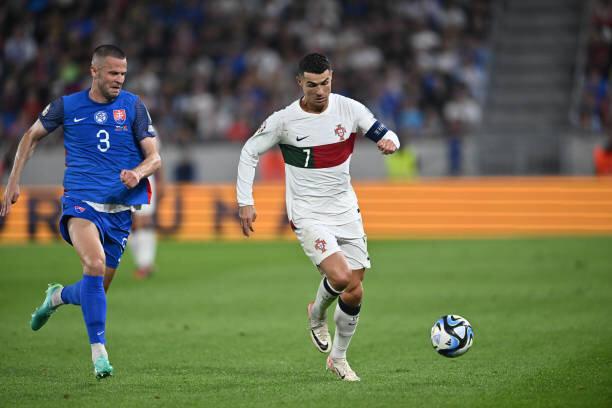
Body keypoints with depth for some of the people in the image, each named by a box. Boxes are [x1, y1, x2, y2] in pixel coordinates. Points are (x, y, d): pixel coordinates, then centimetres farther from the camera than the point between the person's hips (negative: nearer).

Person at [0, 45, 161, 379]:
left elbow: (154, 158, 3)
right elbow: (32, 136, 18)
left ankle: (58, 296, 43)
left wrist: (138, 173, -20)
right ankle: (99, 352, -28)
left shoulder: (133, 106, 3)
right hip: (80, 201, -2)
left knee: (96, 291, 7)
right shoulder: (67, 106, 2)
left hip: (120, 208, 3)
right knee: (95, 263, -31)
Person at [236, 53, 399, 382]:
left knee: (354, 293, 5)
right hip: (308, 215, -4)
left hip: (346, 211, 4)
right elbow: (249, 152, 1)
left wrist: (389, 141, -20)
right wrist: (245, 202, -5)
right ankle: (317, 315, 10)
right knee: (340, 277, -24)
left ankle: (338, 358, 26)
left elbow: (384, 134, 6)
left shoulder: (349, 109, -5)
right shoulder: (284, 121, -11)